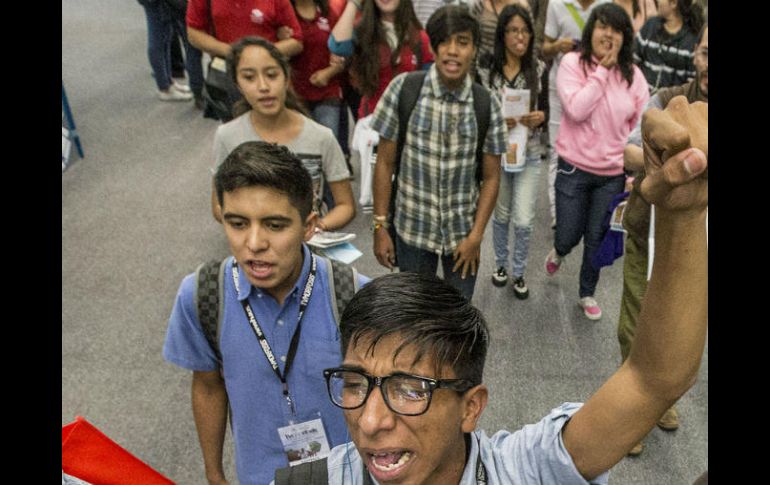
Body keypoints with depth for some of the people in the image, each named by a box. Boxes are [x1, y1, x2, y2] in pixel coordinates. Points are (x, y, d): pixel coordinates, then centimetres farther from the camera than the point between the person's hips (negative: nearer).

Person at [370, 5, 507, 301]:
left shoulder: (487, 105, -8)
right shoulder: (403, 89, -12)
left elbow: (491, 177, -1)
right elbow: (385, 163, -6)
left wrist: (476, 235, -5)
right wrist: (379, 226, -5)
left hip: (463, 231, 1)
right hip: (412, 228, -1)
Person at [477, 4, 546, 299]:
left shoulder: (539, 69, -4)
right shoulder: (486, 70, -9)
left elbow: (545, 109, 3)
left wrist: (540, 117, -19)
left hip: (529, 155, 1)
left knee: (524, 221, 1)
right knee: (501, 215, 17)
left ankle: (519, 273, 23)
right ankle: (500, 265, 39)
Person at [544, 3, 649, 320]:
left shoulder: (633, 74, -1)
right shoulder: (572, 63, -10)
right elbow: (576, 110, -23)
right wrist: (603, 69, -20)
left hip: (613, 174, 2)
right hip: (574, 169, -2)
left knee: (597, 240, 13)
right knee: (568, 237, 8)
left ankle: (587, 294, 36)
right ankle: (558, 253, 46)